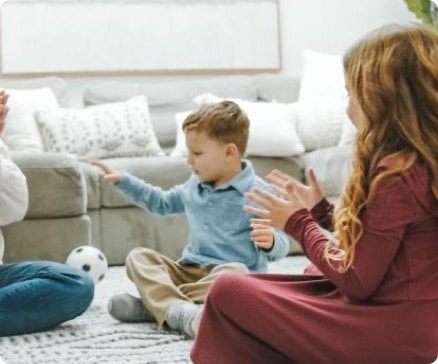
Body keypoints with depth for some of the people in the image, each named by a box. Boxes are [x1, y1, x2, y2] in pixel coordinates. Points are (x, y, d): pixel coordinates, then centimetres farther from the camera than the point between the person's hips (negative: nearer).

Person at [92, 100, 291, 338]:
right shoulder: (194, 186, 13)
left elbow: (281, 245, -9)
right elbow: (162, 203, 31)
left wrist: (270, 242, -34)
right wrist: (123, 181, 24)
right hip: (190, 270, 7)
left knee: (235, 272, -39)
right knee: (138, 256, -11)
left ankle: (155, 304, -38)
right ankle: (179, 310, -40)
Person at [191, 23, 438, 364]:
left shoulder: (396, 174, -22)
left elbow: (356, 280, -18)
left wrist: (298, 223, -7)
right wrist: (320, 211, 11)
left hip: (388, 328, -10)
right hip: (407, 321, 10)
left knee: (228, 292, -9)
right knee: (249, 288, 19)